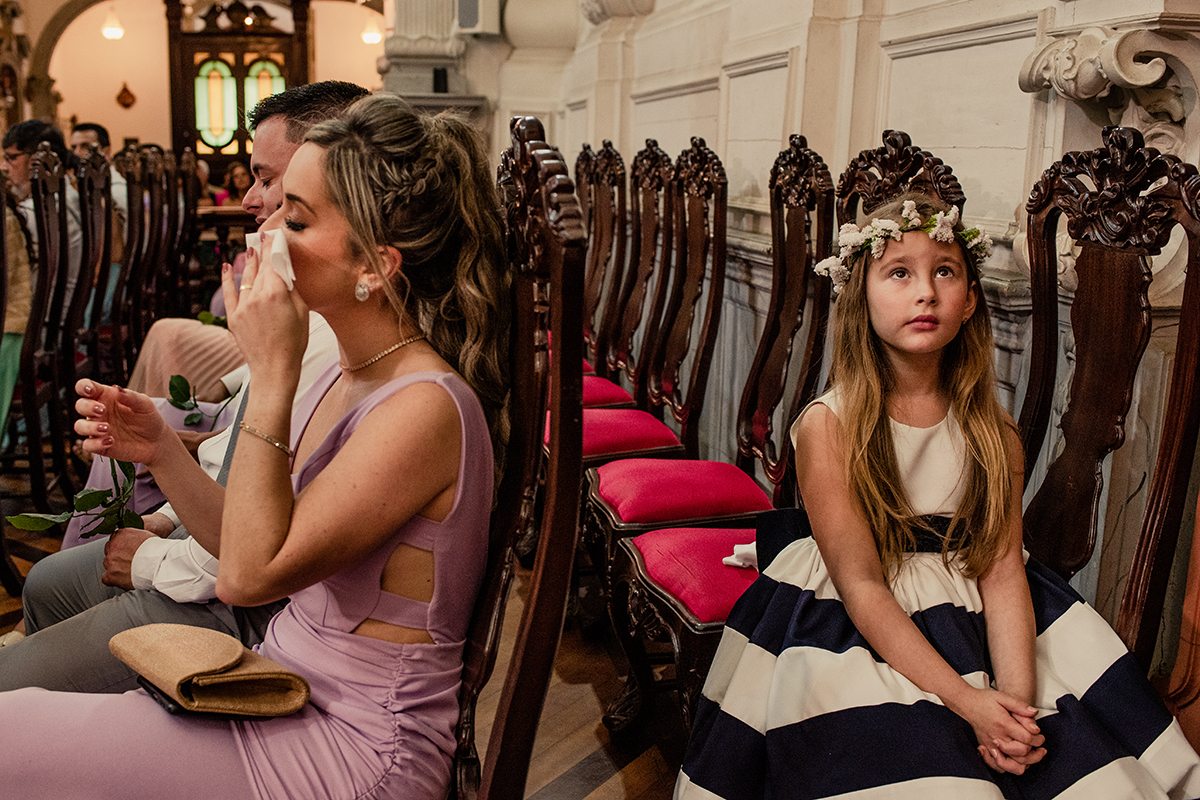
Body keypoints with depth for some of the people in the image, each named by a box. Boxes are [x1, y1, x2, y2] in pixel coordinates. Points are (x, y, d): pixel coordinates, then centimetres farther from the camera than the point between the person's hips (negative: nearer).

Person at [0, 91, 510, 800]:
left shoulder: (425, 406, -24)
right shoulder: (345, 375, 5)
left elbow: (248, 575, -24)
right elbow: (250, 542, 8)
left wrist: (272, 376, -24)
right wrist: (162, 451, -6)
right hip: (290, 692, 8)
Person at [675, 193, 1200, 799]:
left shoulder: (991, 431, 0)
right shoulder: (828, 425, -13)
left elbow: (1002, 569, -6)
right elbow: (861, 585, -17)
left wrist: (1015, 698, -21)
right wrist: (967, 701, -23)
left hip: (973, 623, 4)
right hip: (856, 631, -4)